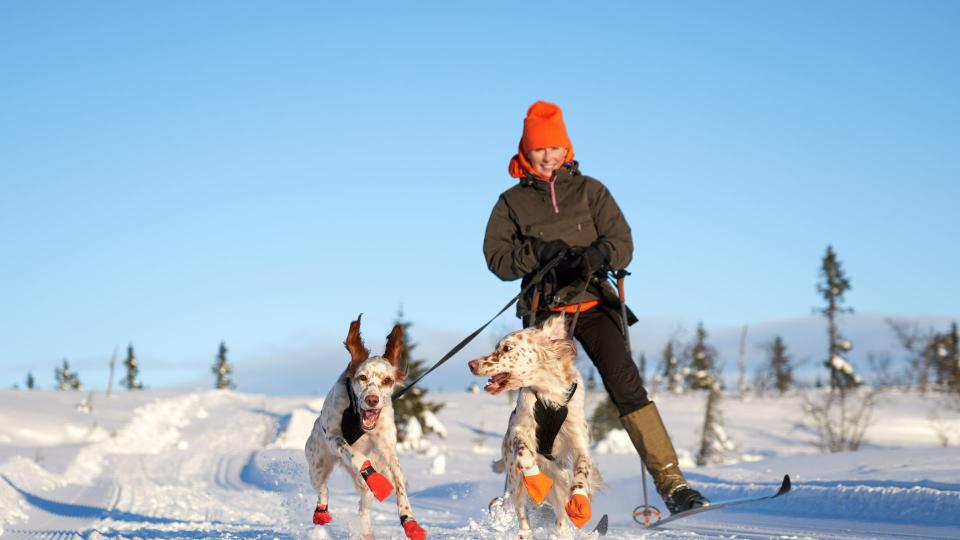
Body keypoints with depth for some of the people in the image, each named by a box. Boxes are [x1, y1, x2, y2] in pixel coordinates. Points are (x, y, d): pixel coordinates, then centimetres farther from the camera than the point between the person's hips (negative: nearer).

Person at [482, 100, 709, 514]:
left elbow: (623, 244, 1)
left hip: (592, 303, 0)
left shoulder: (589, 190, 8)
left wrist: (597, 253, -21)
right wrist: (537, 252, -17)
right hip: (544, 310, 0)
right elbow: (496, 257, 1)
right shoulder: (512, 201, 8)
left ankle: (671, 482, -16)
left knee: (625, 385, -14)